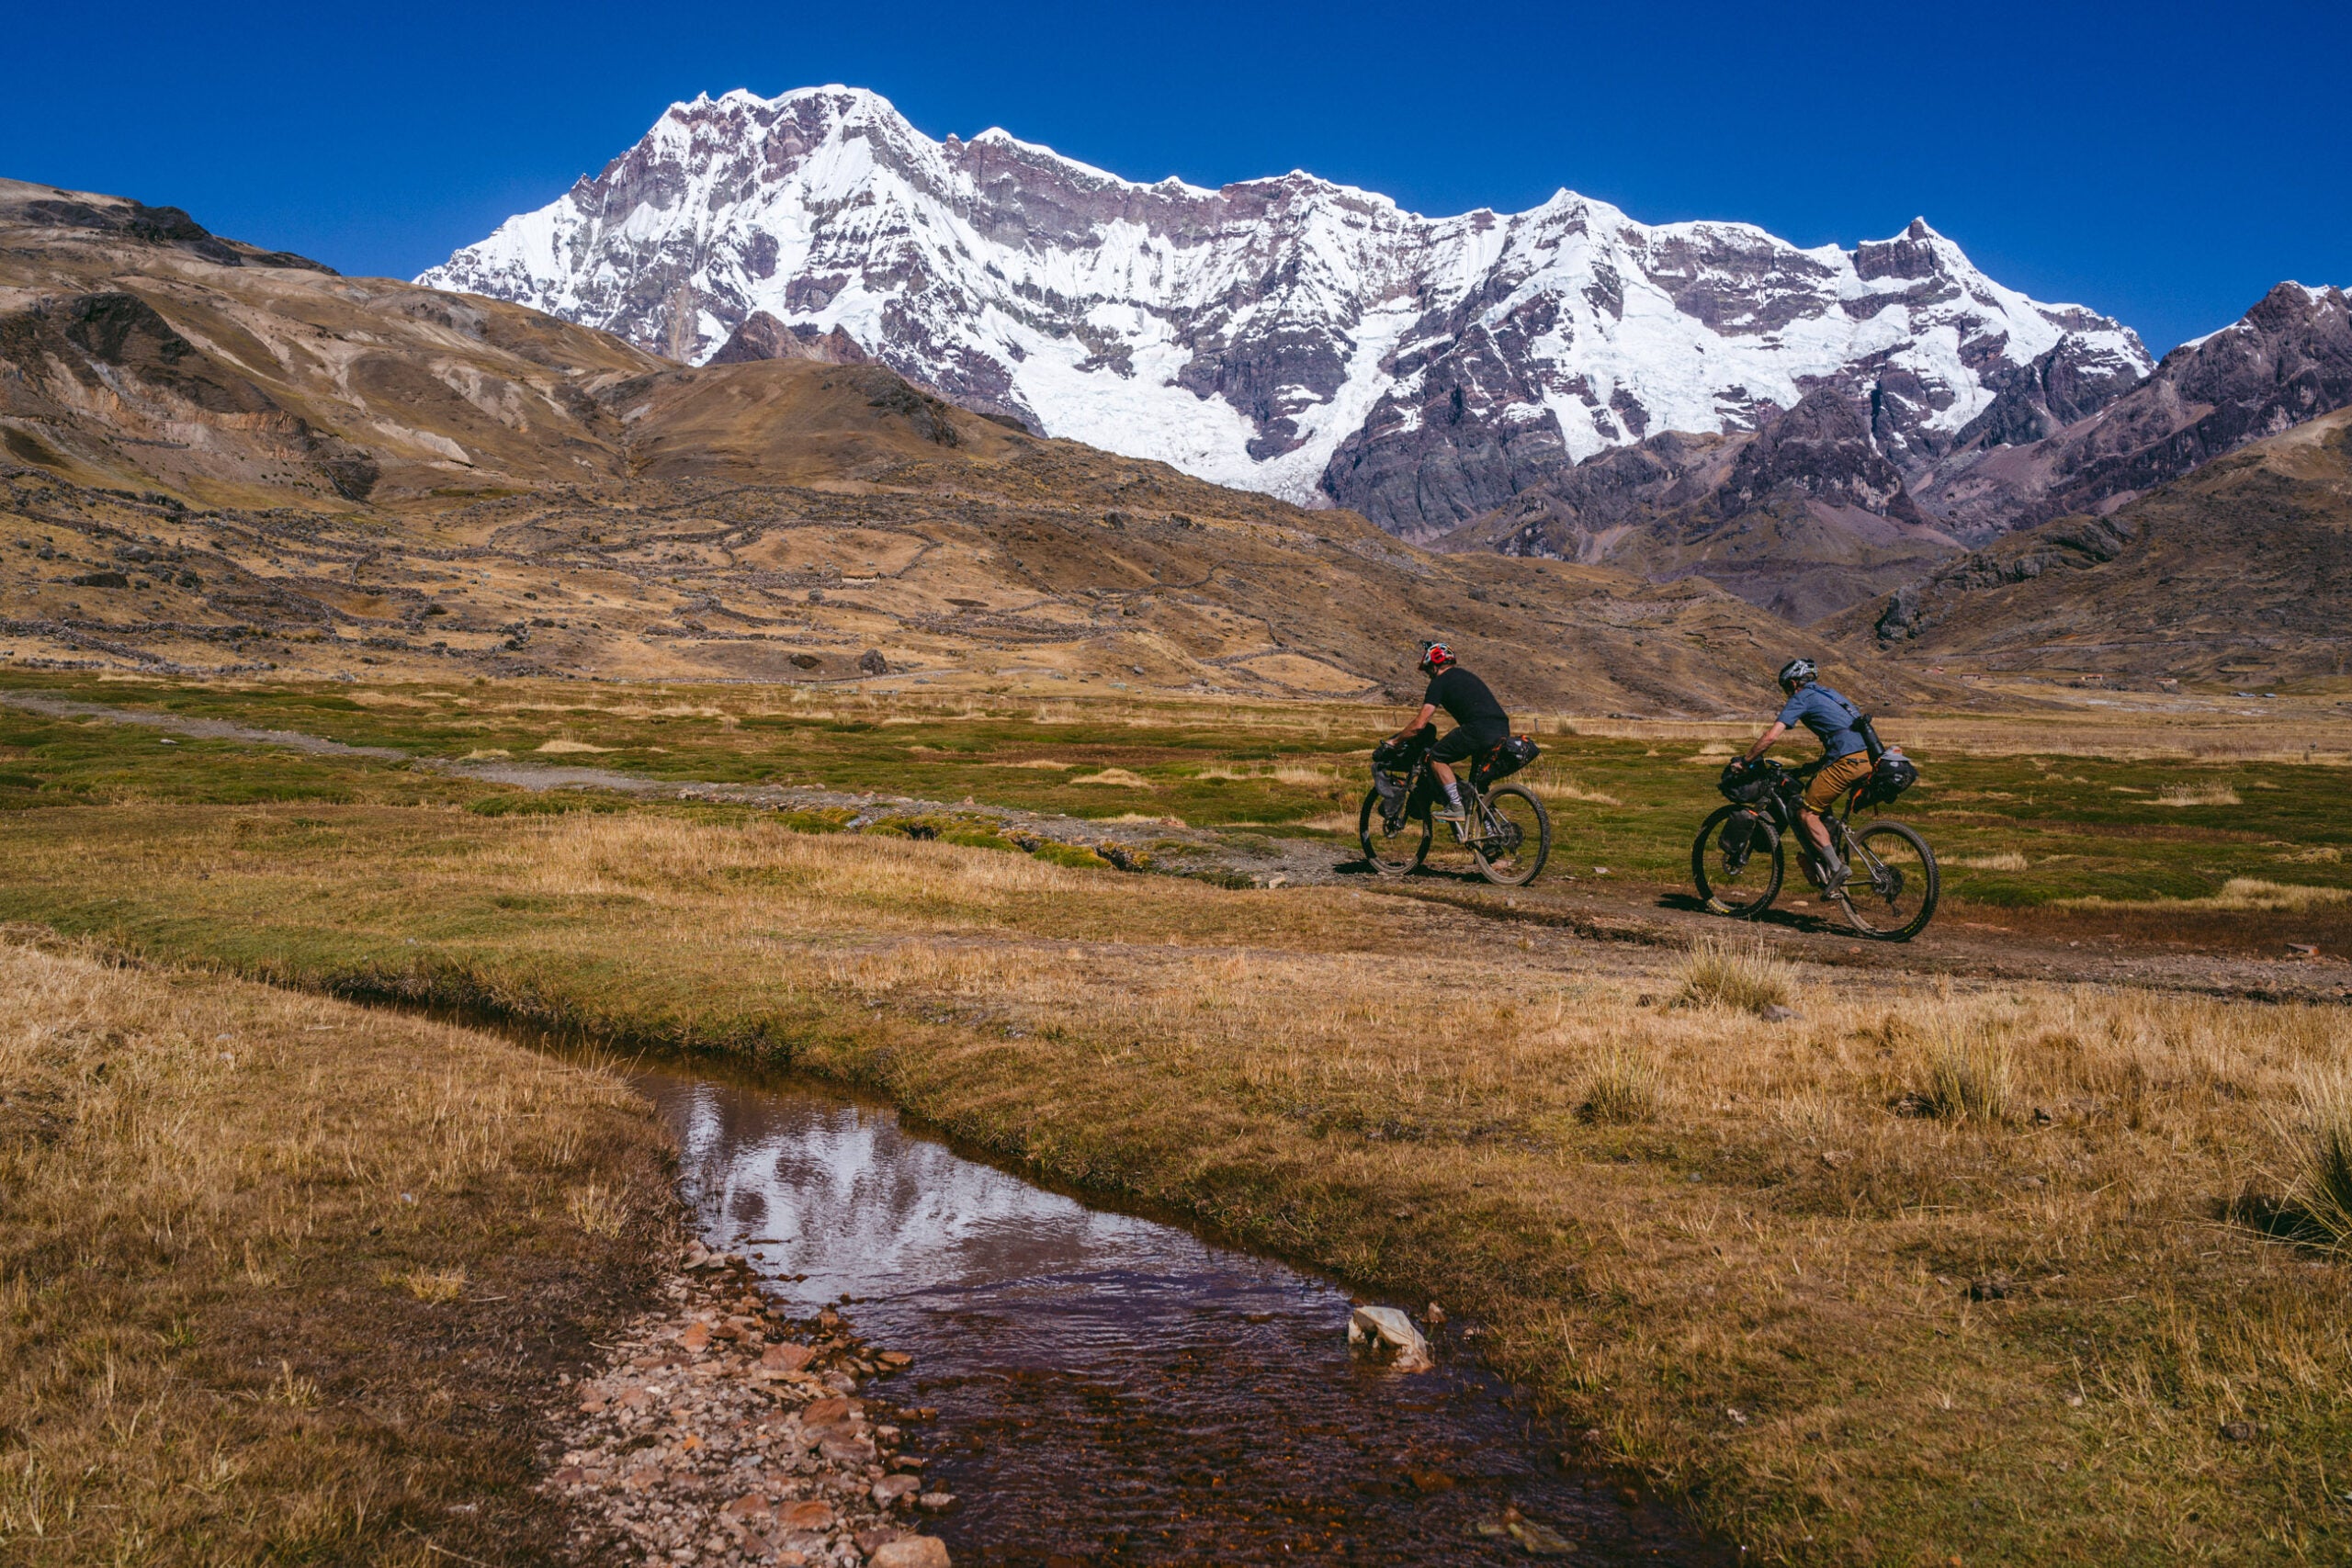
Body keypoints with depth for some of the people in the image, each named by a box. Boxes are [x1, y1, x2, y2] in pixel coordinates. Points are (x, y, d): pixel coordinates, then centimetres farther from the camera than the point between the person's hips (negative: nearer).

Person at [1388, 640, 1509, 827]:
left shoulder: (1439, 682, 6)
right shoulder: (1466, 675, 30)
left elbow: (1419, 724, 0)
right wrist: (1447, 738, 51)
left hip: (1480, 731, -8)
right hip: (1503, 731, 8)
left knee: (1437, 757, 6)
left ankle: (1456, 807, 0)